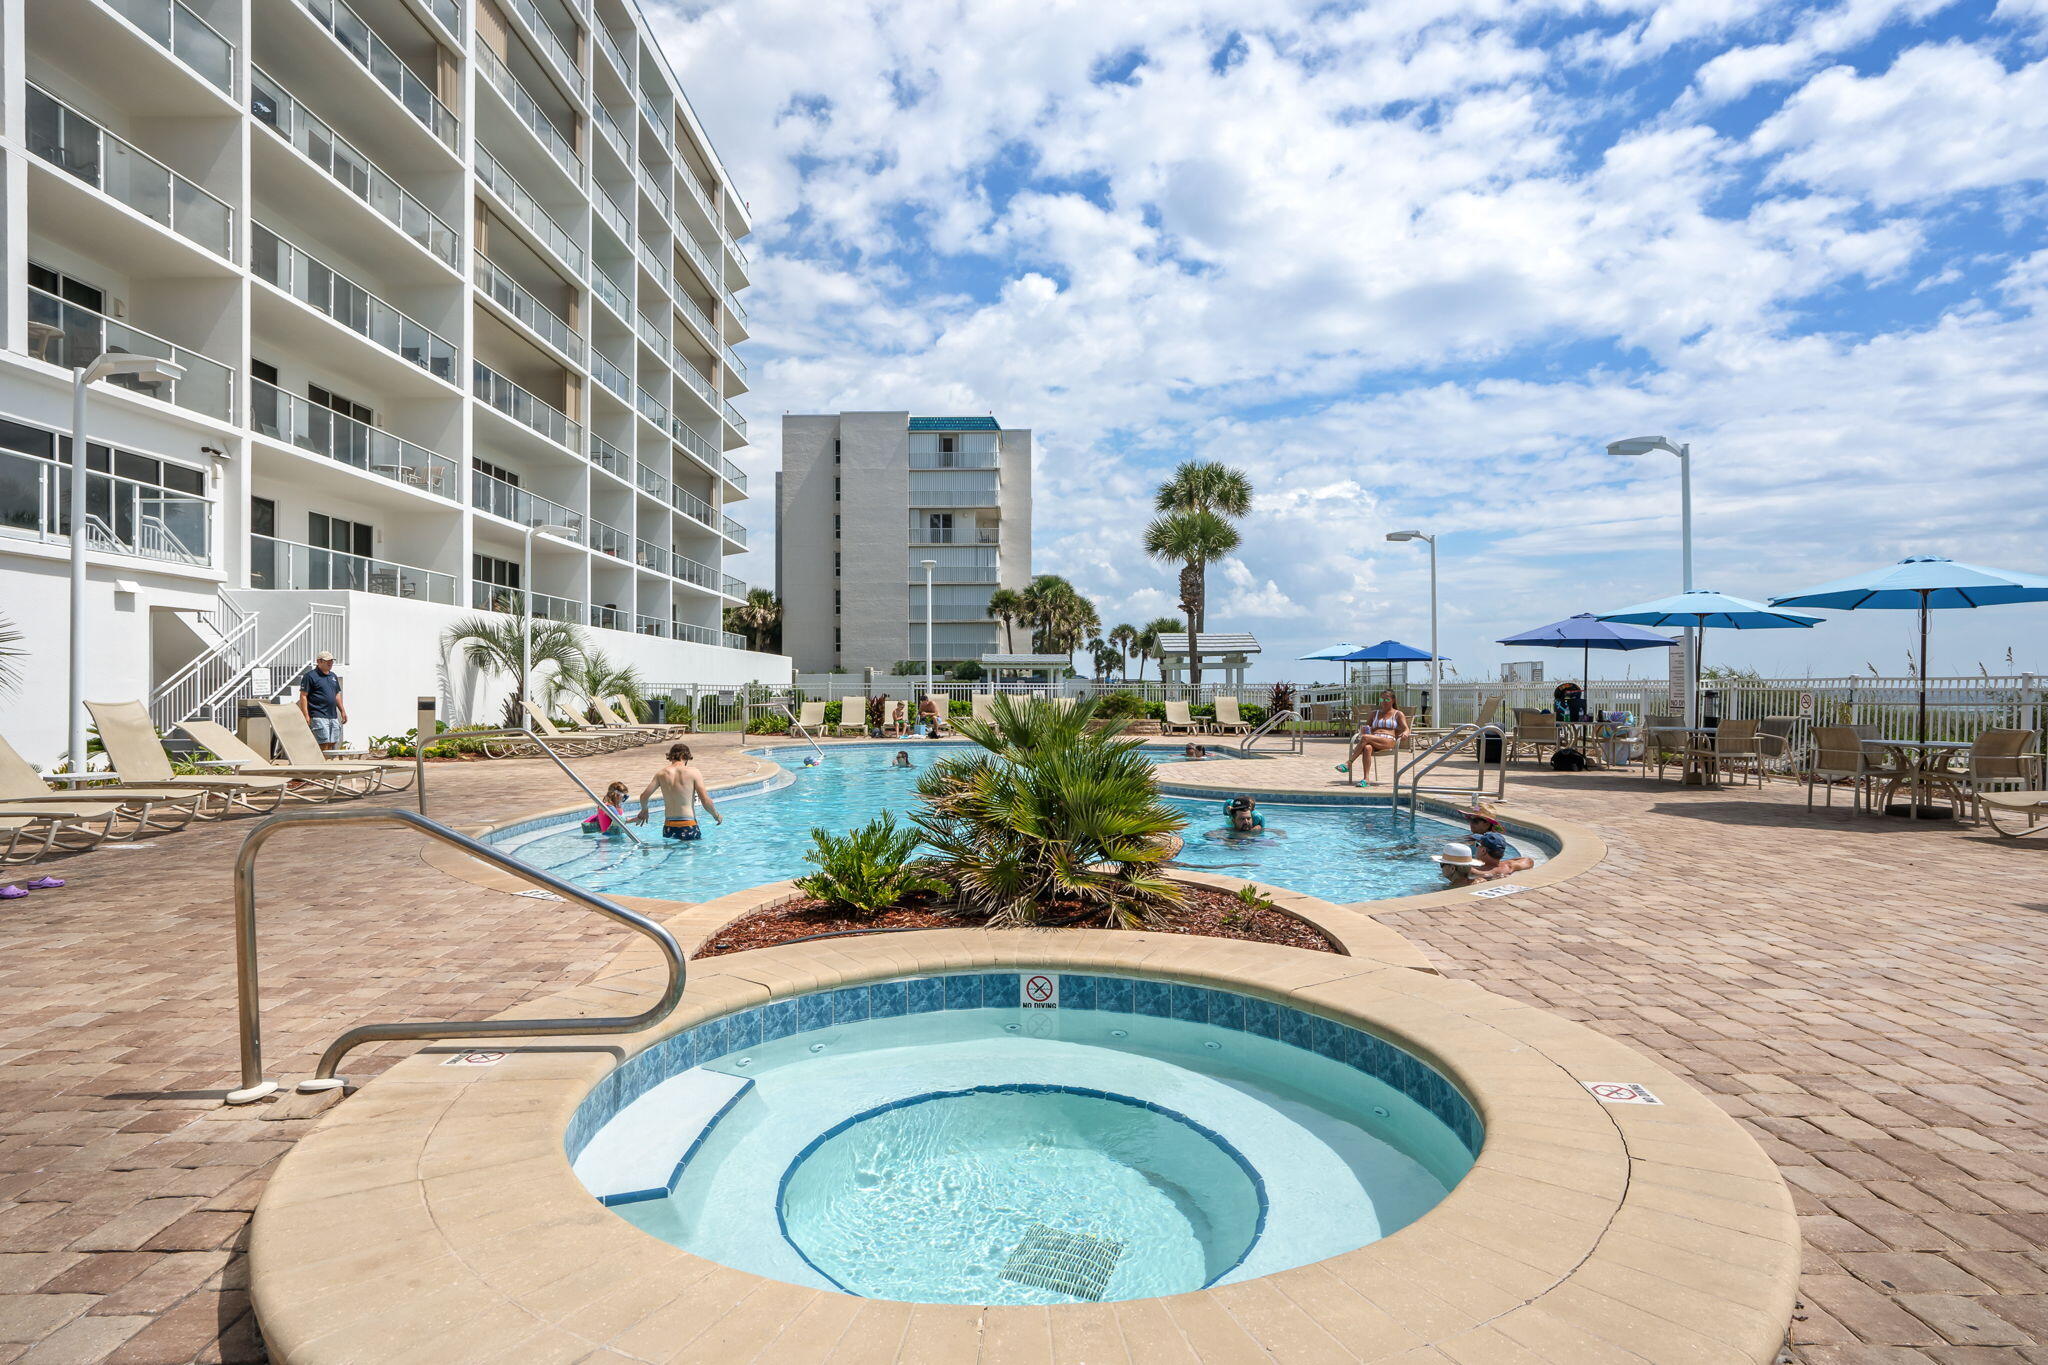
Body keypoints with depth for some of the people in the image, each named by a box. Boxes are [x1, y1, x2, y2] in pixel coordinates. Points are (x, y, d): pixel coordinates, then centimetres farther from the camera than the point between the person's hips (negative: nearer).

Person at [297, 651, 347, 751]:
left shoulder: (333, 676, 17)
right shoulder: (310, 676, -5)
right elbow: (303, 696, -9)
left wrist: (343, 711, 20)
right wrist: (306, 716, -15)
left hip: (333, 716, 7)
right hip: (318, 716, -7)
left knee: (332, 743, 7)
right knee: (324, 744, -12)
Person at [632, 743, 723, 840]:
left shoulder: (662, 774, 6)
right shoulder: (694, 773, -4)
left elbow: (643, 796, 7)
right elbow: (706, 801, -7)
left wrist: (644, 810, 28)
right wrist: (717, 816, 10)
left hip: (668, 829, 4)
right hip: (688, 827, -4)